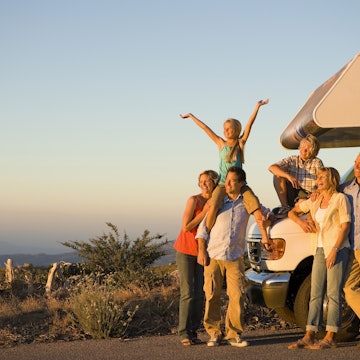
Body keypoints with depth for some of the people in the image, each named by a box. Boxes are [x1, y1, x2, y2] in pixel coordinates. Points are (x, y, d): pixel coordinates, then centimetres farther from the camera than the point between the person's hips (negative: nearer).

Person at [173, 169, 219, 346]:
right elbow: (186, 227, -16)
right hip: (186, 251, -5)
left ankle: (194, 331, 6)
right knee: (187, 293, -7)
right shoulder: (194, 200, -11)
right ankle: (184, 332, -4)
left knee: (200, 293, 1)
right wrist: (205, 212, -19)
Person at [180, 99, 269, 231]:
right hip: (222, 184, -1)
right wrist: (190, 116, 16)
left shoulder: (241, 143, 8)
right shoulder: (221, 143, 9)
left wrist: (257, 106, -6)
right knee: (214, 207, -26)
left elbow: (250, 123, 0)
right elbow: (205, 128, 13)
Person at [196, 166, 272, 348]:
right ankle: (214, 334, 9)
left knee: (237, 295, -5)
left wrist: (265, 236, 4)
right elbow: (203, 227, 6)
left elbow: (262, 214, 21)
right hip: (213, 256, 0)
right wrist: (201, 251, -3)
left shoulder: (247, 201, 6)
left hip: (235, 257, 1)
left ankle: (233, 334, 5)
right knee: (212, 296, 0)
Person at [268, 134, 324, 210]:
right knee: (278, 175, -16)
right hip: (293, 195, 4)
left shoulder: (317, 162, -3)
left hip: (309, 196, -4)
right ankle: (285, 207, -13)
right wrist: (288, 176, -28)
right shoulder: (292, 160, 1)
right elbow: (271, 168, -11)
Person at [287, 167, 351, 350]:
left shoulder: (340, 199, -4)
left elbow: (345, 226, -10)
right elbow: (292, 212, 25)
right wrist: (301, 221, 3)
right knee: (315, 294, 4)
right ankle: (308, 337, 4)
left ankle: (330, 338, -5)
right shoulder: (314, 201, 15)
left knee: (333, 294, -6)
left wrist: (334, 250, -17)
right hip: (319, 250, 6)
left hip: (337, 250, -6)